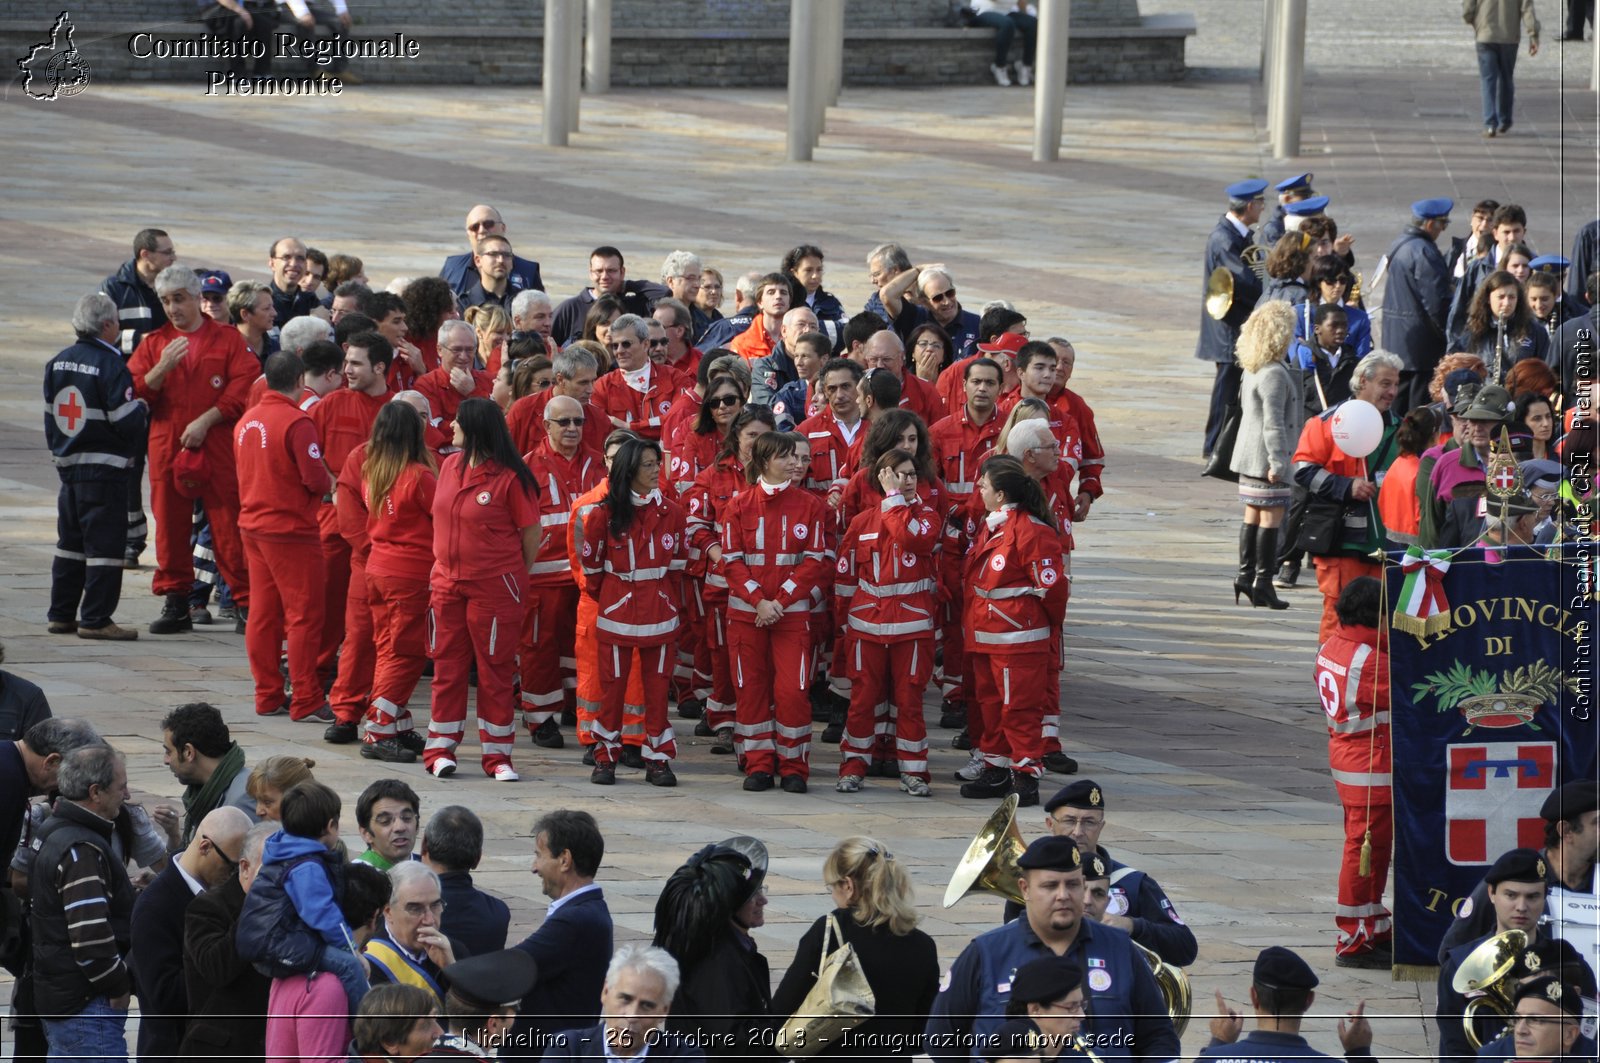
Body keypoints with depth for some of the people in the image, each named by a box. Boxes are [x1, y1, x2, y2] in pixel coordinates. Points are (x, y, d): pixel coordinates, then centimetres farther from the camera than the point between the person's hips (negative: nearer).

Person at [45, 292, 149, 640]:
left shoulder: (57, 364, 7)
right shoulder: (111, 366, -16)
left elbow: (50, 416, 14)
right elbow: (127, 422, -18)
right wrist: (142, 408, 3)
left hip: (68, 465, 8)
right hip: (105, 469, -8)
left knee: (70, 544, 16)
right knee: (105, 544, -3)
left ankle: (61, 614, 21)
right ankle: (95, 619, -5)